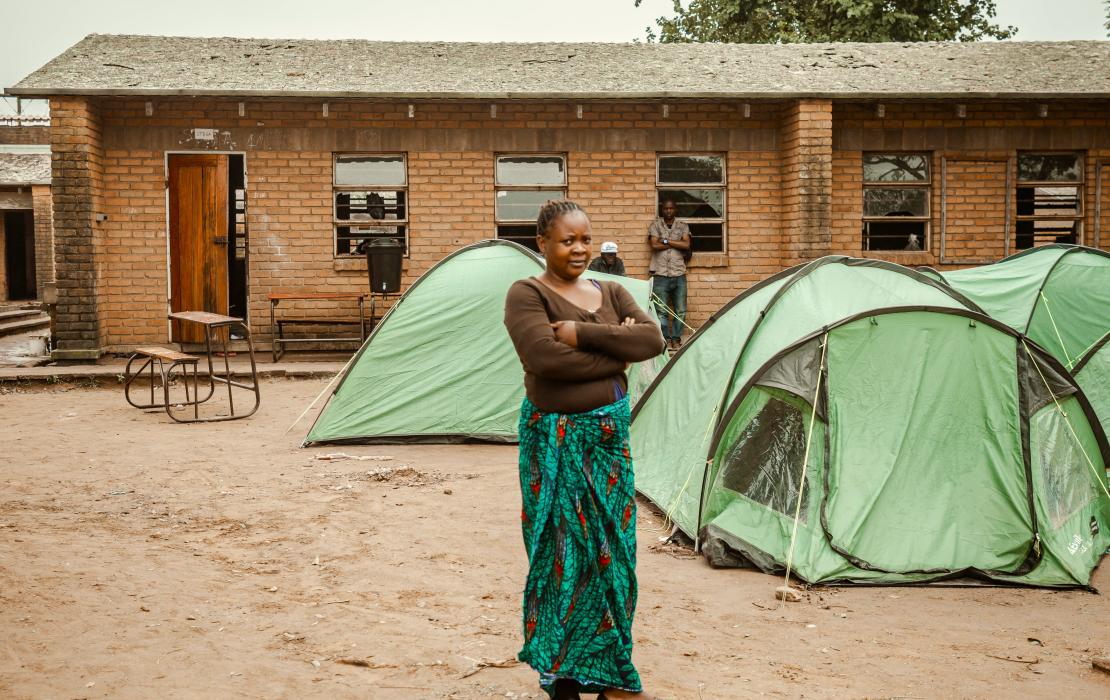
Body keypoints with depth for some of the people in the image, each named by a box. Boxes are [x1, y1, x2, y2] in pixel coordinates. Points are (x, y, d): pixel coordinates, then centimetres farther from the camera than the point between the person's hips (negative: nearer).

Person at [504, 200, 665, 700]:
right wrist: (617, 351, -14)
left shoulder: (611, 293, 10)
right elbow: (546, 357, -24)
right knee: (565, 551, 1)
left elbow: (653, 339, -7)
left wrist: (585, 334, -18)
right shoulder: (527, 295, -7)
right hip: (556, 440, -5)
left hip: (610, 435, 5)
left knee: (611, 550, 8)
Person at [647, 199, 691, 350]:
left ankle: (676, 339, 11)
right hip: (661, 274, -2)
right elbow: (655, 245, -8)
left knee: (680, 311, 2)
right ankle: (666, 339, 4)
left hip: (679, 274, 2)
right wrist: (676, 244, -5)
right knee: (662, 310, -4)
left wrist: (666, 241, -9)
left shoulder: (682, 227, 12)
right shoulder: (655, 225, 7)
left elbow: (686, 245, -5)